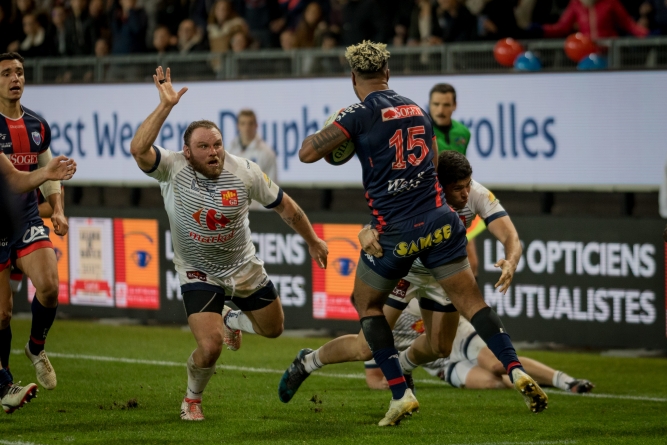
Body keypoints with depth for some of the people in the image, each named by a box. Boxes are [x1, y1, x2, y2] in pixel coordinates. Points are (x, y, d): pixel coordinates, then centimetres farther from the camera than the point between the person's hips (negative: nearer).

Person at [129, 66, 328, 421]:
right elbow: (138, 149, -42)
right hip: (198, 274, -4)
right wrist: (166, 105, -45)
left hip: (244, 268, 4)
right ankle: (192, 400, 13)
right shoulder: (173, 170, -22)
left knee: (272, 328, 20)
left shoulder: (244, 172, -17)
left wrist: (312, 241, 9)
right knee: (209, 348, -19)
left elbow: (285, 206, -1)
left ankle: (230, 319, 55)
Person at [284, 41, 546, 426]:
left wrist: (320, 136, 13)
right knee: (472, 301, 8)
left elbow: (308, 153, -10)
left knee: (369, 308, 15)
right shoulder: (417, 110, 13)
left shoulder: (361, 114, -6)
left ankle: (400, 394, 4)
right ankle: (517, 372, -8)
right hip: (439, 221, 4)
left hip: (395, 233, -4)